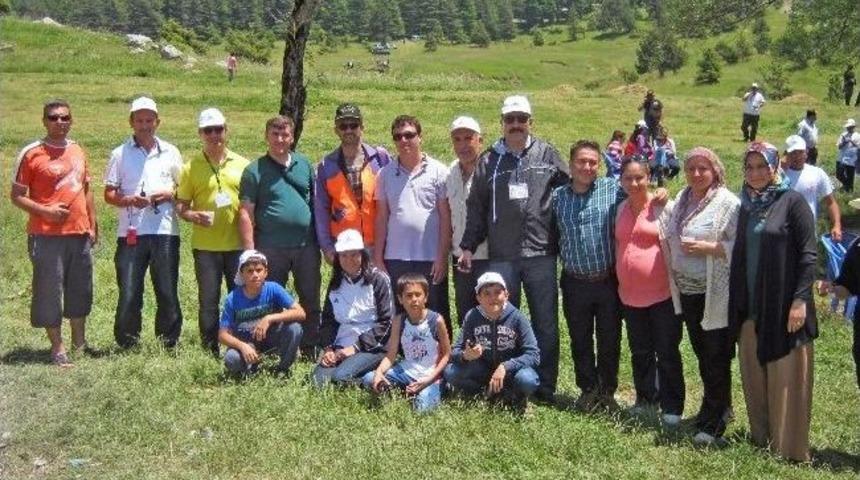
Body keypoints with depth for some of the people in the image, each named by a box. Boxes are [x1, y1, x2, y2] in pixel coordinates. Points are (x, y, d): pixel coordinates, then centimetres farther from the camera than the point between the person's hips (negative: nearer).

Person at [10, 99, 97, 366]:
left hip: (80, 234, 6)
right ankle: (57, 348, 10)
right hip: (47, 236, -6)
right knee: (49, 292, 0)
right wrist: (45, 211, -19)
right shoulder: (31, 154, -6)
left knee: (80, 289, 14)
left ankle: (79, 342, 27)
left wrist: (93, 224, 16)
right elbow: (17, 196, -5)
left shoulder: (78, 151, 11)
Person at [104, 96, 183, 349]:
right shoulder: (120, 154, 7)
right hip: (131, 233, -1)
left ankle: (168, 343, 16)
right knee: (128, 293, -1)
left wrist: (170, 194, -4)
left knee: (167, 292, 4)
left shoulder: (170, 152, 11)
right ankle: (127, 344, 13)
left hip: (165, 232, 1)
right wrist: (129, 200, -13)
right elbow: (109, 194, 7)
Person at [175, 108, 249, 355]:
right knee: (208, 302, 6)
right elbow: (180, 206, 4)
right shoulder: (191, 167, 3)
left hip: (238, 244, 1)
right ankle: (210, 351, 15)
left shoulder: (242, 165, 7)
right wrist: (194, 216, -17)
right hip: (205, 246, -1)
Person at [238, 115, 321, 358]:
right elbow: (246, 213, -5)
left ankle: (311, 351, 20)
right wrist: (250, 252, -11)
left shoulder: (304, 164, 10)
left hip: (306, 245, 3)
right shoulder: (255, 170, -1)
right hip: (271, 248, -3)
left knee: (310, 301, 9)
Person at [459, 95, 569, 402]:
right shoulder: (489, 161, 8)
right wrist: (468, 246, 5)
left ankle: (545, 387, 16)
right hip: (501, 257, 1)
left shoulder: (547, 155, 4)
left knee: (546, 323, 5)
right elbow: (476, 207, 10)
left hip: (541, 253, -1)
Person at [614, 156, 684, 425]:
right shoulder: (621, 210, 8)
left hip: (662, 294, -5)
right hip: (630, 295, 5)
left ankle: (672, 408, 13)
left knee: (667, 354, 4)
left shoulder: (662, 208, -8)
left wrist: (678, 285, -9)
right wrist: (620, 282, 15)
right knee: (640, 353, 16)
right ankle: (645, 400, 30)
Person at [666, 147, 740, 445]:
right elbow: (671, 238, 22)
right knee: (701, 353, 16)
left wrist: (706, 248, -23)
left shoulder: (728, 203, -11)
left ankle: (712, 424, 6)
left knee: (716, 358, -2)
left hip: (715, 294, -7)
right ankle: (720, 407, 32)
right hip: (687, 290, 7)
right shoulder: (682, 199, 11)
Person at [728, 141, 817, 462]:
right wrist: (735, 302, 12)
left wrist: (801, 300, -16)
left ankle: (790, 450, 10)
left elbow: (808, 253, -10)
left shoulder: (792, 202, -6)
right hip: (750, 307, 6)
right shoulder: (746, 205, 11)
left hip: (783, 308, -6)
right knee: (754, 376, 12)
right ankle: (761, 439, 25)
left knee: (786, 380, 0)